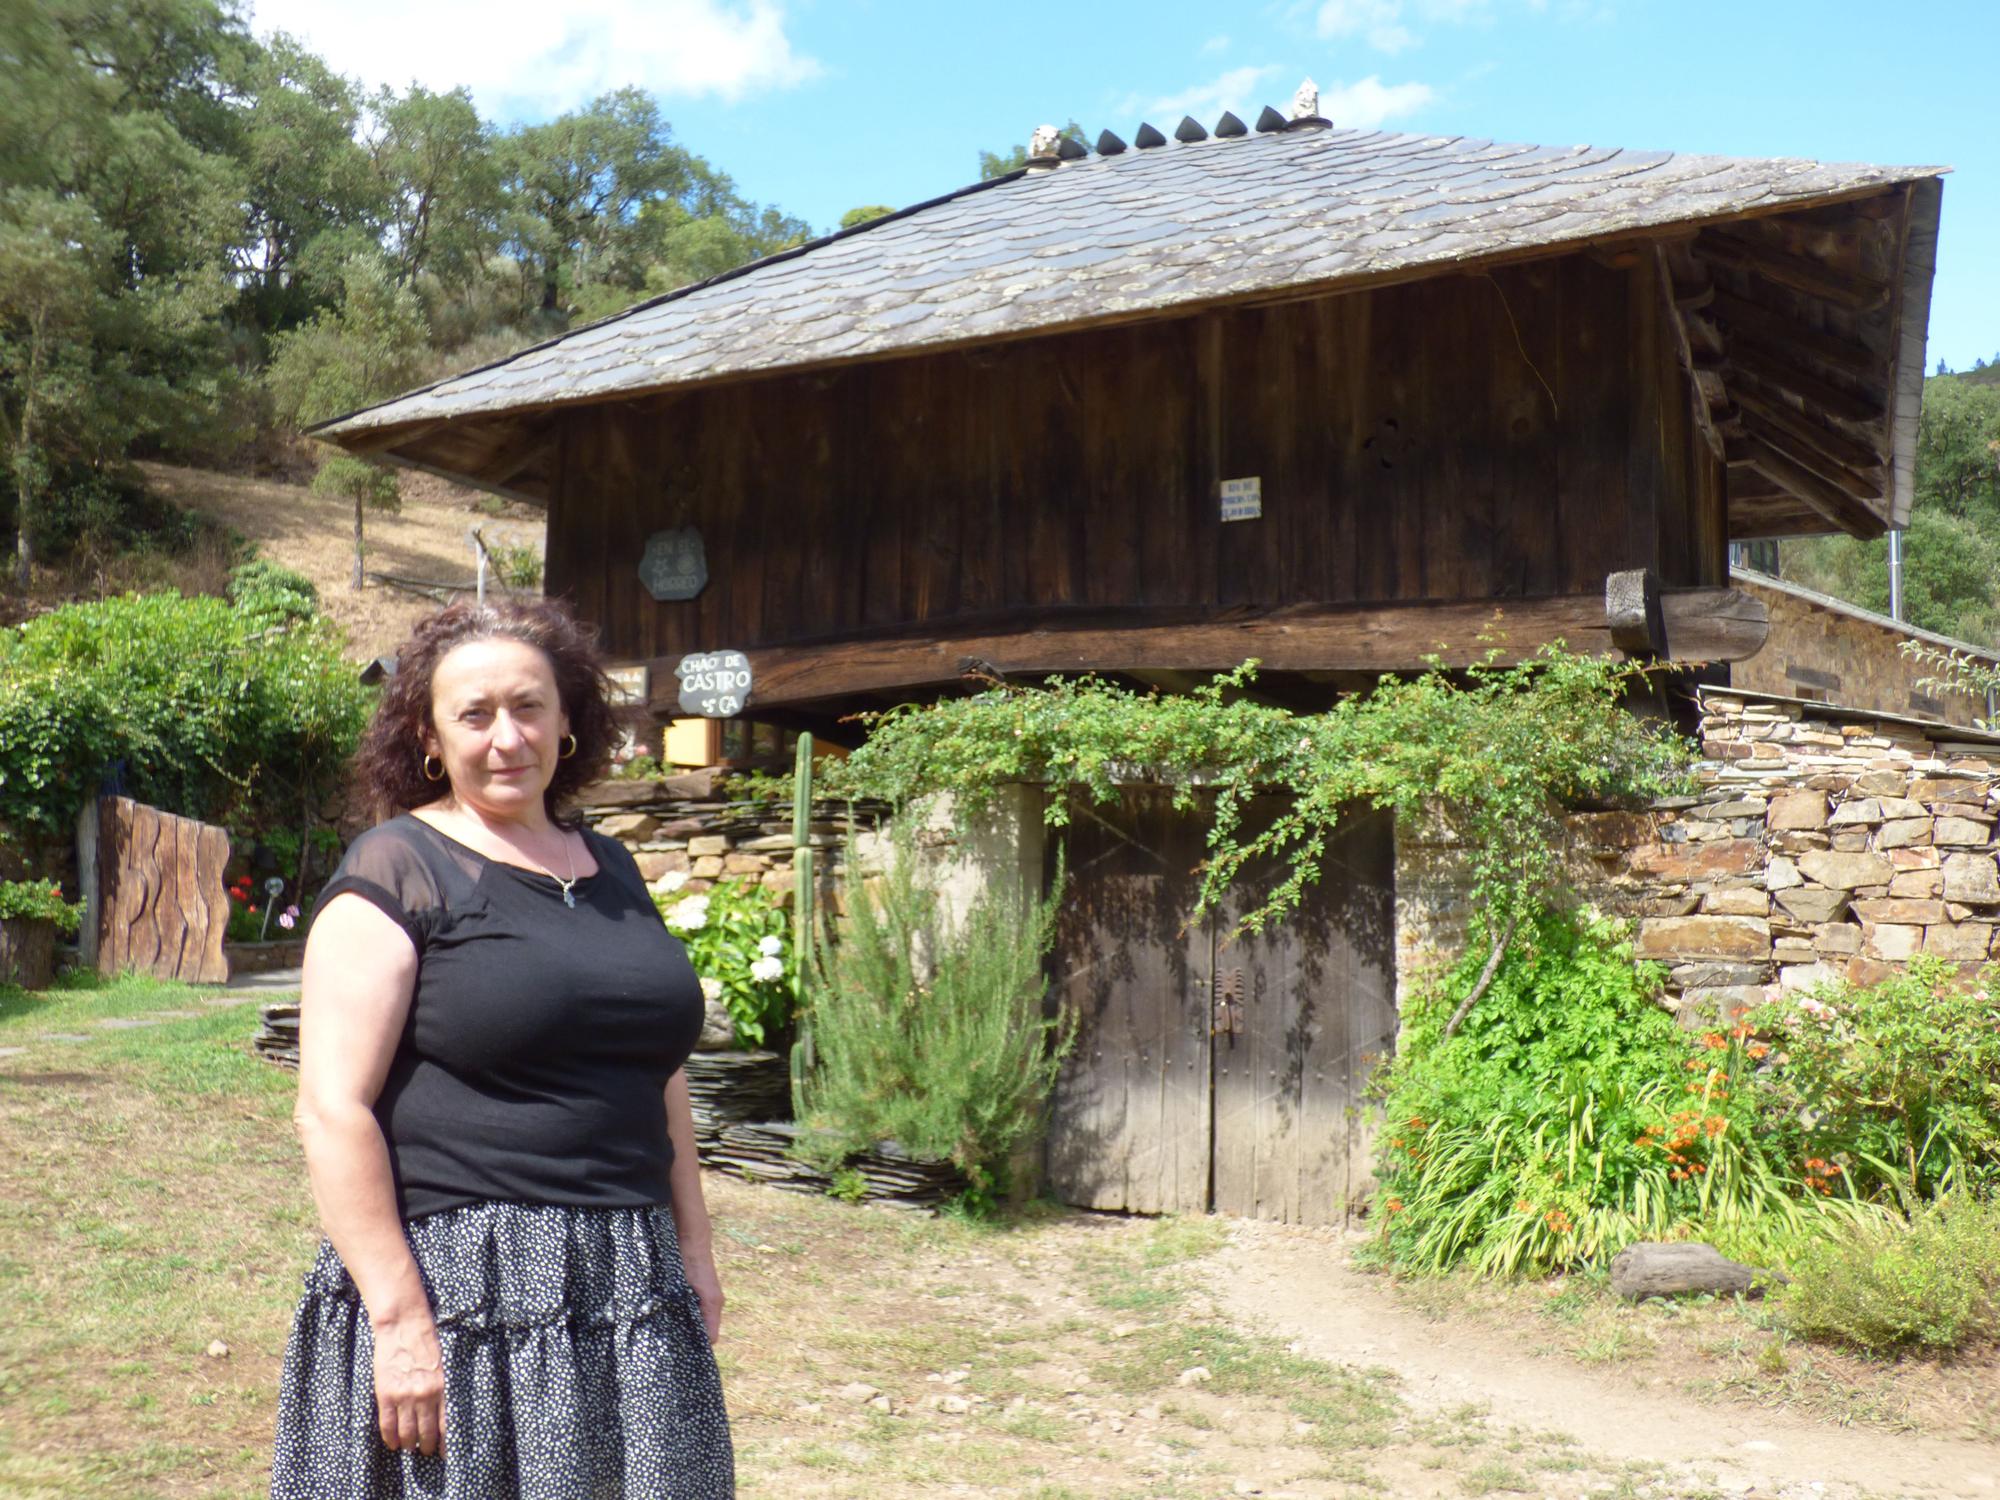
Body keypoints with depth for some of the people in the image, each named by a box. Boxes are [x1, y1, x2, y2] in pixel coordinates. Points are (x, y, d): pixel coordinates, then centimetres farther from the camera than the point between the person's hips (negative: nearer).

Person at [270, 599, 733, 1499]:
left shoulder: (609, 869, 13)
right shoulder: (396, 872, -6)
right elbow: (332, 1108, -13)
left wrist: (692, 1246, 15)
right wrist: (398, 1317, -17)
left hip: (626, 1287, 6)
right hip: (452, 1283, -6)